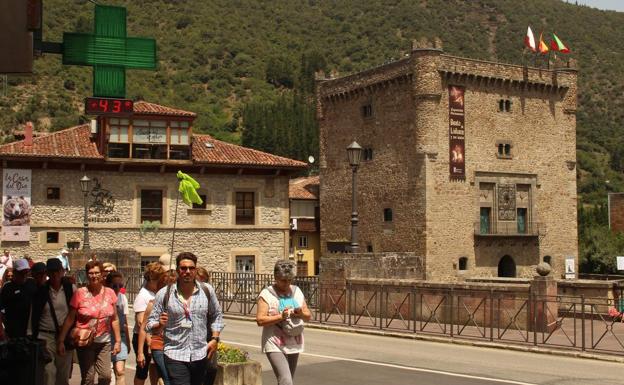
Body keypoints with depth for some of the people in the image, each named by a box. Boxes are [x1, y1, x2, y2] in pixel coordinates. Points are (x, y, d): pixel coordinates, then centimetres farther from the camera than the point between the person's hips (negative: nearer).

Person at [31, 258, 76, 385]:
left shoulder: (71, 288, 1)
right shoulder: (41, 290, 0)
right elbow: (34, 315, 4)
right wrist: (34, 336, 1)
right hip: (45, 336, -1)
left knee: (64, 374, 8)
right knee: (48, 372, -12)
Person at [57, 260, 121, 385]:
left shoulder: (110, 293, 1)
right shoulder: (80, 293, -7)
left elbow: (114, 319, 8)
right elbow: (70, 319, -4)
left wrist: (118, 341, 7)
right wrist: (61, 340, -7)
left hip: (104, 342, 2)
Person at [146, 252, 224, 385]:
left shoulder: (207, 290, 3)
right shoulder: (164, 294, -3)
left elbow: (216, 316, 16)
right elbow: (151, 326, 0)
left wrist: (214, 338, 3)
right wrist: (160, 325, -21)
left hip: (201, 355, 3)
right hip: (175, 356, -3)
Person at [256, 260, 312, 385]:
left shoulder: (297, 291, 8)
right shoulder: (267, 294, -8)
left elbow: (308, 316, 11)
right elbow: (260, 320, -14)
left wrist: (301, 314, -11)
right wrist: (281, 316, -24)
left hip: (294, 344, 6)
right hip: (275, 345, -6)